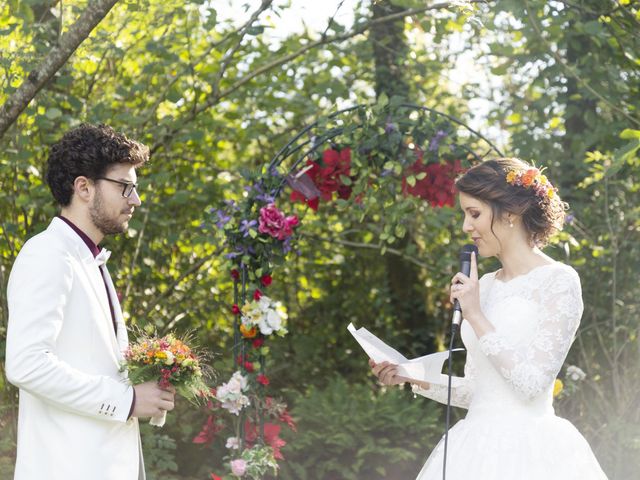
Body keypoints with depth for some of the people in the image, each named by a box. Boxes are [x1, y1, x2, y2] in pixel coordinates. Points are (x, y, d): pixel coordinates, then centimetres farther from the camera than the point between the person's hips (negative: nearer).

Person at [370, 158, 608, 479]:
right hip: (477, 449, 6)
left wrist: (475, 316, -15)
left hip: (527, 451, -6)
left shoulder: (558, 281, -8)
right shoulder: (485, 286, 11)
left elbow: (533, 382, -17)